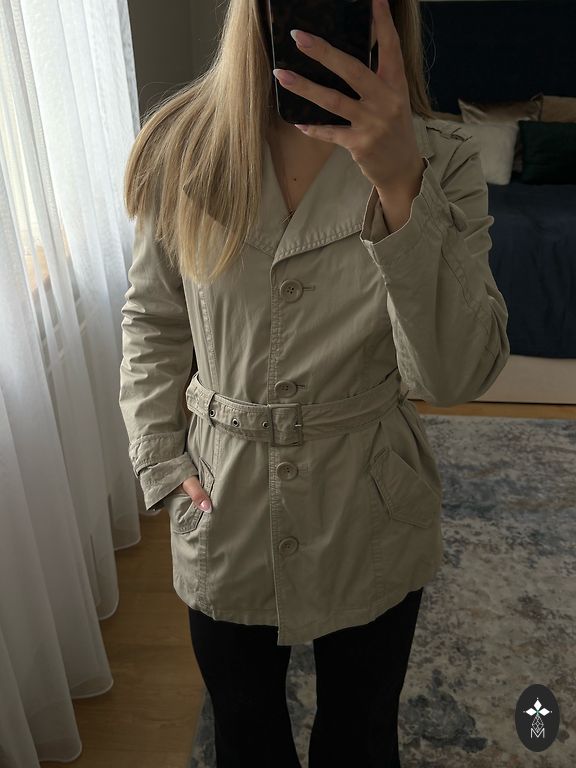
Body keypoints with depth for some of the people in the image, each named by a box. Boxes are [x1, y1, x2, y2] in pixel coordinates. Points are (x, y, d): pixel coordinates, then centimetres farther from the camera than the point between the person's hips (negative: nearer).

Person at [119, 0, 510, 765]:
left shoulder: (441, 160, -14)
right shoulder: (183, 146, -10)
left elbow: (459, 374, -24)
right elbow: (152, 319, 3)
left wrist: (401, 185, -36)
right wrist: (161, 460, -4)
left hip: (371, 526, 0)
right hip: (224, 514, 1)